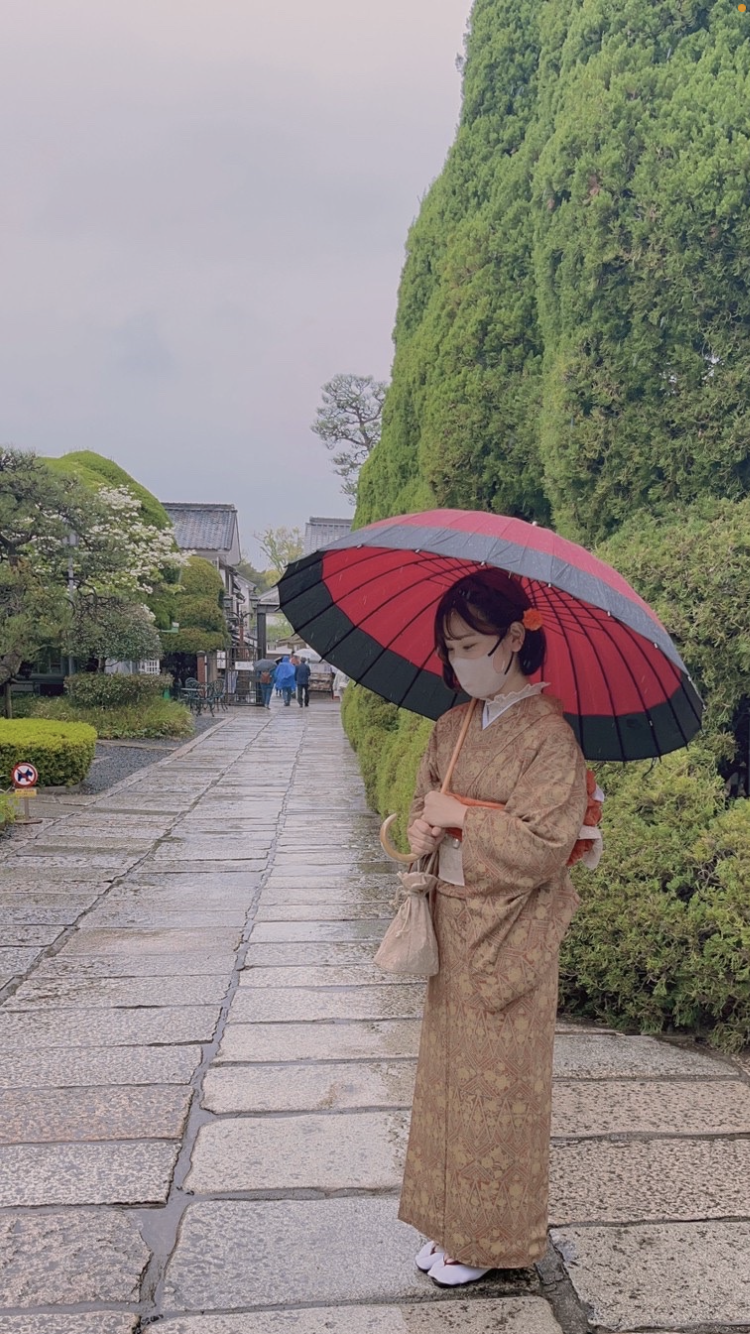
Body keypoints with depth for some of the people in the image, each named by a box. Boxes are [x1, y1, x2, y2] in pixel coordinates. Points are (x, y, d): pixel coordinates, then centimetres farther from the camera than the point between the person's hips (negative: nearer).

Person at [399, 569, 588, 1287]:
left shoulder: (549, 735, -16)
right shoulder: (453, 723, 6)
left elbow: (544, 844, -22)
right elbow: (425, 796, 13)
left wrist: (459, 816, -17)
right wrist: (421, 827, -10)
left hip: (507, 931, -7)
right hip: (452, 920, 7)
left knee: (496, 1083, 6)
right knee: (448, 1068, 17)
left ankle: (490, 1236, 26)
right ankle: (449, 1220, 34)